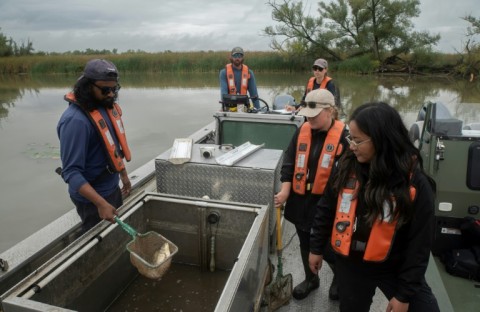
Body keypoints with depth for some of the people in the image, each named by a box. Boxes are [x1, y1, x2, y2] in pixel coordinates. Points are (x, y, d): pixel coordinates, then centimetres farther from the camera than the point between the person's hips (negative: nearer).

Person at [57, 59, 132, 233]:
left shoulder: (106, 106, -2)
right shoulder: (75, 120, -27)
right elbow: (71, 172, -28)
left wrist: (123, 175, 18)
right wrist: (101, 203, -35)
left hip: (113, 188, 8)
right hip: (92, 198, -7)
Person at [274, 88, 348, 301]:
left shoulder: (343, 135, -13)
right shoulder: (302, 131, 1)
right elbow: (289, 162, 4)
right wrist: (285, 190, -4)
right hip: (301, 200, 5)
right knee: (305, 244, 20)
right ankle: (311, 279, 45)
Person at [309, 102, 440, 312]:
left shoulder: (415, 183, -18)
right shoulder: (346, 168, -10)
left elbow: (419, 244, -12)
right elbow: (326, 211, 3)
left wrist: (406, 293, -9)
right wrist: (317, 247, 8)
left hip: (395, 269, -2)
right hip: (349, 265, 3)